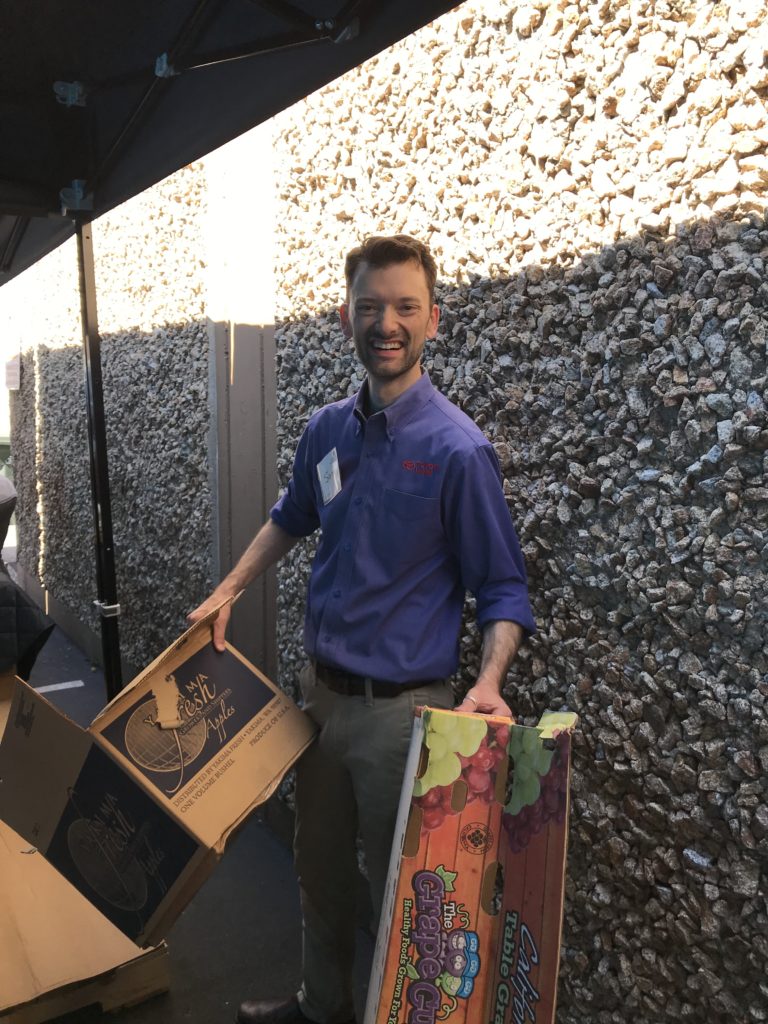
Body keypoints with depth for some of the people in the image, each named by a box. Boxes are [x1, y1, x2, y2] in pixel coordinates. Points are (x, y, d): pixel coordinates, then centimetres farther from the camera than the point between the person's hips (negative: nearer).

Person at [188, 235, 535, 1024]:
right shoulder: (327, 431, 0)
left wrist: (488, 685, -28)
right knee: (318, 867, 23)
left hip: (401, 707, -6)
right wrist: (226, 593, 13)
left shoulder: (457, 449, -17)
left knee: (397, 886, 12)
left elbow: (503, 588, -13)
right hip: (320, 691, 6)